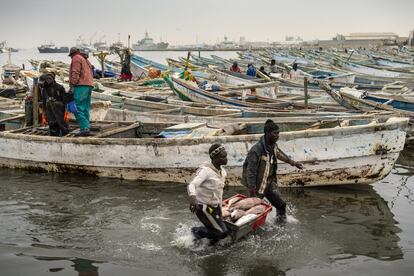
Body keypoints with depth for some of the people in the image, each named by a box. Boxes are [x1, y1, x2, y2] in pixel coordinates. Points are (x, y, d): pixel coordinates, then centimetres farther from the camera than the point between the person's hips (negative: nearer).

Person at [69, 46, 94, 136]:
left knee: (78, 109, -13)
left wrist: (72, 86, -13)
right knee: (85, 110, 8)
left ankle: (84, 128, -22)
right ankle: (86, 129, 4)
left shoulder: (76, 58, 1)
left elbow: (75, 73, -11)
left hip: (81, 85, -9)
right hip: (89, 85, 9)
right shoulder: (86, 60, 27)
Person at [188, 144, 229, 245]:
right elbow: (191, 185, -36)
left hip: (215, 207, 8)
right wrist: (192, 197, -56)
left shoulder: (222, 171, 4)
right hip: (204, 207, -8)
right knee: (222, 232, -12)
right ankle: (197, 231, 8)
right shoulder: (205, 170, -22)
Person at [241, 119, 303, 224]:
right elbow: (250, 172, -25)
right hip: (257, 185, -8)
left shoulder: (273, 146, -1)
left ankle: (281, 222, 33)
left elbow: (280, 154, 23)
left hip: (269, 184, 8)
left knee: (281, 204, 12)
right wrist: (252, 190, -23)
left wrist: (293, 163, 33)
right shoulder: (256, 150, -27)